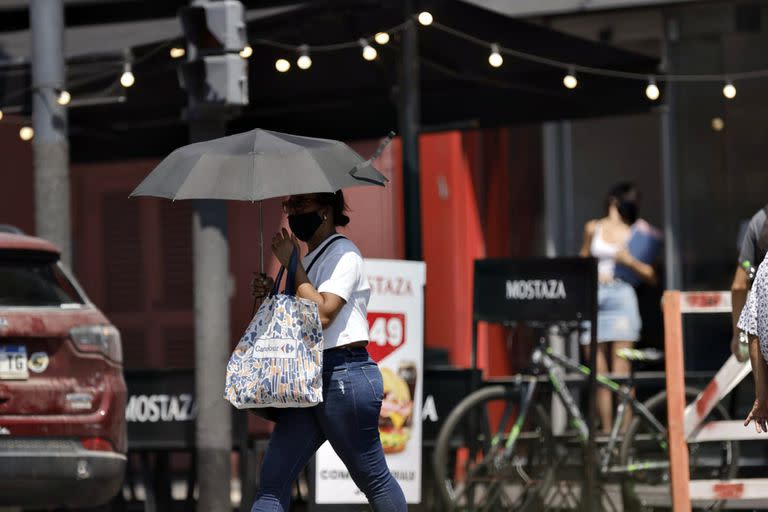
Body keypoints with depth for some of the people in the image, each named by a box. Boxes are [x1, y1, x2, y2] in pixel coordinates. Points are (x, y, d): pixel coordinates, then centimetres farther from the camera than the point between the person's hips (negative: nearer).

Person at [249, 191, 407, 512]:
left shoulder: (343, 254, -9)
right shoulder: (310, 258, 18)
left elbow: (322, 314, -22)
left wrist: (291, 263, -15)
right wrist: (272, 293, 7)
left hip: (344, 374, -9)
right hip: (308, 380, 9)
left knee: (373, 479, 3)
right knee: (273, 476, -2)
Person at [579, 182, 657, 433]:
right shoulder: (593, 228, 14)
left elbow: (651, 277, 3)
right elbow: (583, 260, 30)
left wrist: (629, 260, -10)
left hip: (621, 296, -3)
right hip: (593, 297, 3)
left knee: (621, 372, -9)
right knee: (599, 373, 1)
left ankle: (625, 429, -10)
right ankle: (606, 431, 5)